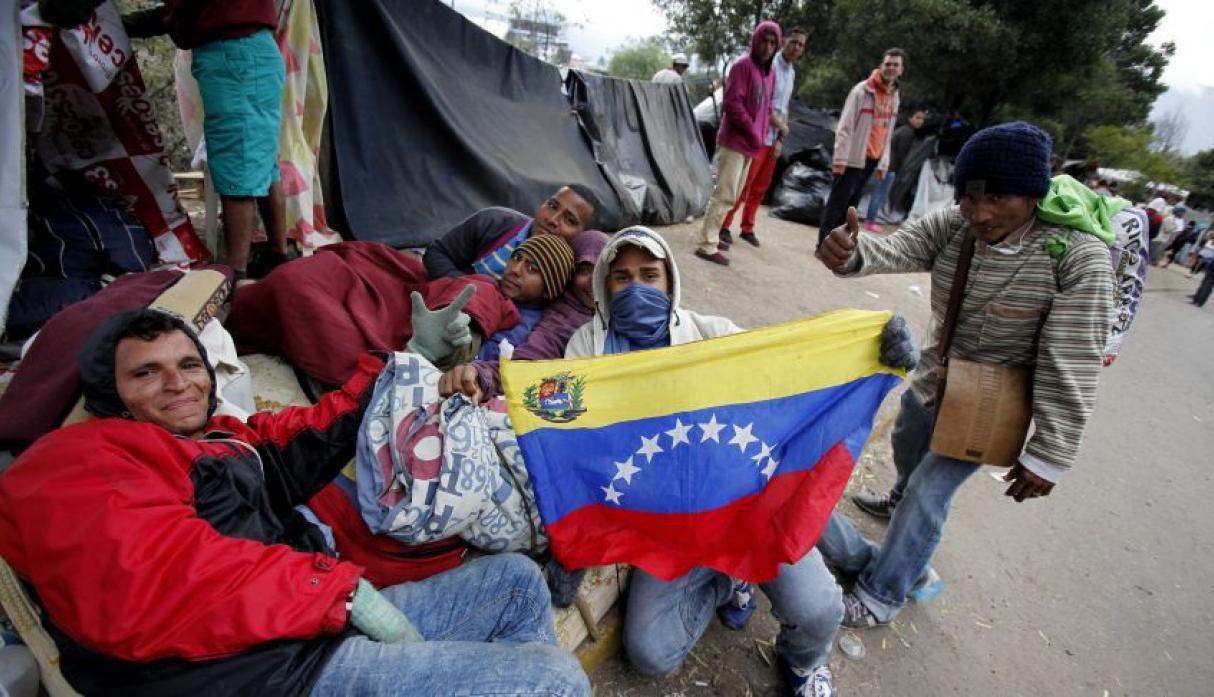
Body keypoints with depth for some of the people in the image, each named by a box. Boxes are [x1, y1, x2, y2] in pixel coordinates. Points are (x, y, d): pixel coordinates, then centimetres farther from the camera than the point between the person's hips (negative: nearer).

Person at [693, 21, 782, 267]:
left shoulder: (770, 72, 15)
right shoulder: (742, 65, -8)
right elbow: (732, 103, -17)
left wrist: (761, 136, 7)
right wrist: (753, 133, -16)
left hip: (751, 144, 8)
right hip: (735, 141, -8)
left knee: (732, 194, 12)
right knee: (725, 194, -11)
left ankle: (711, 236, 21)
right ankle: (707, 246, -10)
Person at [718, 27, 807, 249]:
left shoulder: (792, 73, 15)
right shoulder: (769, 65, -11)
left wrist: (780, 139, 7)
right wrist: (782, 126, -10)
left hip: (772, 138, 8)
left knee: (760, 188, 11)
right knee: (743, 185, -7)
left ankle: (747, 228, 20)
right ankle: (724, 225, 3)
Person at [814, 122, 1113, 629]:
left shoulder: (1078, 257, -28)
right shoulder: (951, 226, -15)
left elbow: (1071, 367, -26)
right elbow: (894, 250, -28)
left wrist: (1049, 455, -22)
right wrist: (849, 253, -52)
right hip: (933, 378, 6)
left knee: (928, 496, -5)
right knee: (907, 449, 30)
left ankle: (880, 596, 15)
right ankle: (903, 497, 65)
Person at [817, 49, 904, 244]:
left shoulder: (894, 96, 13)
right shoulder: (862, 90, -8)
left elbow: (888, 133, 16)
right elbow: (844, 127, -12)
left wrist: (883, 162, 11)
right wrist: (840, 158, -17)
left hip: (872, 160, 7)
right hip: (853, 158, -7)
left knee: (851, 204, 9)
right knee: (837, 202, -6)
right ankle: (824, 243, -2)